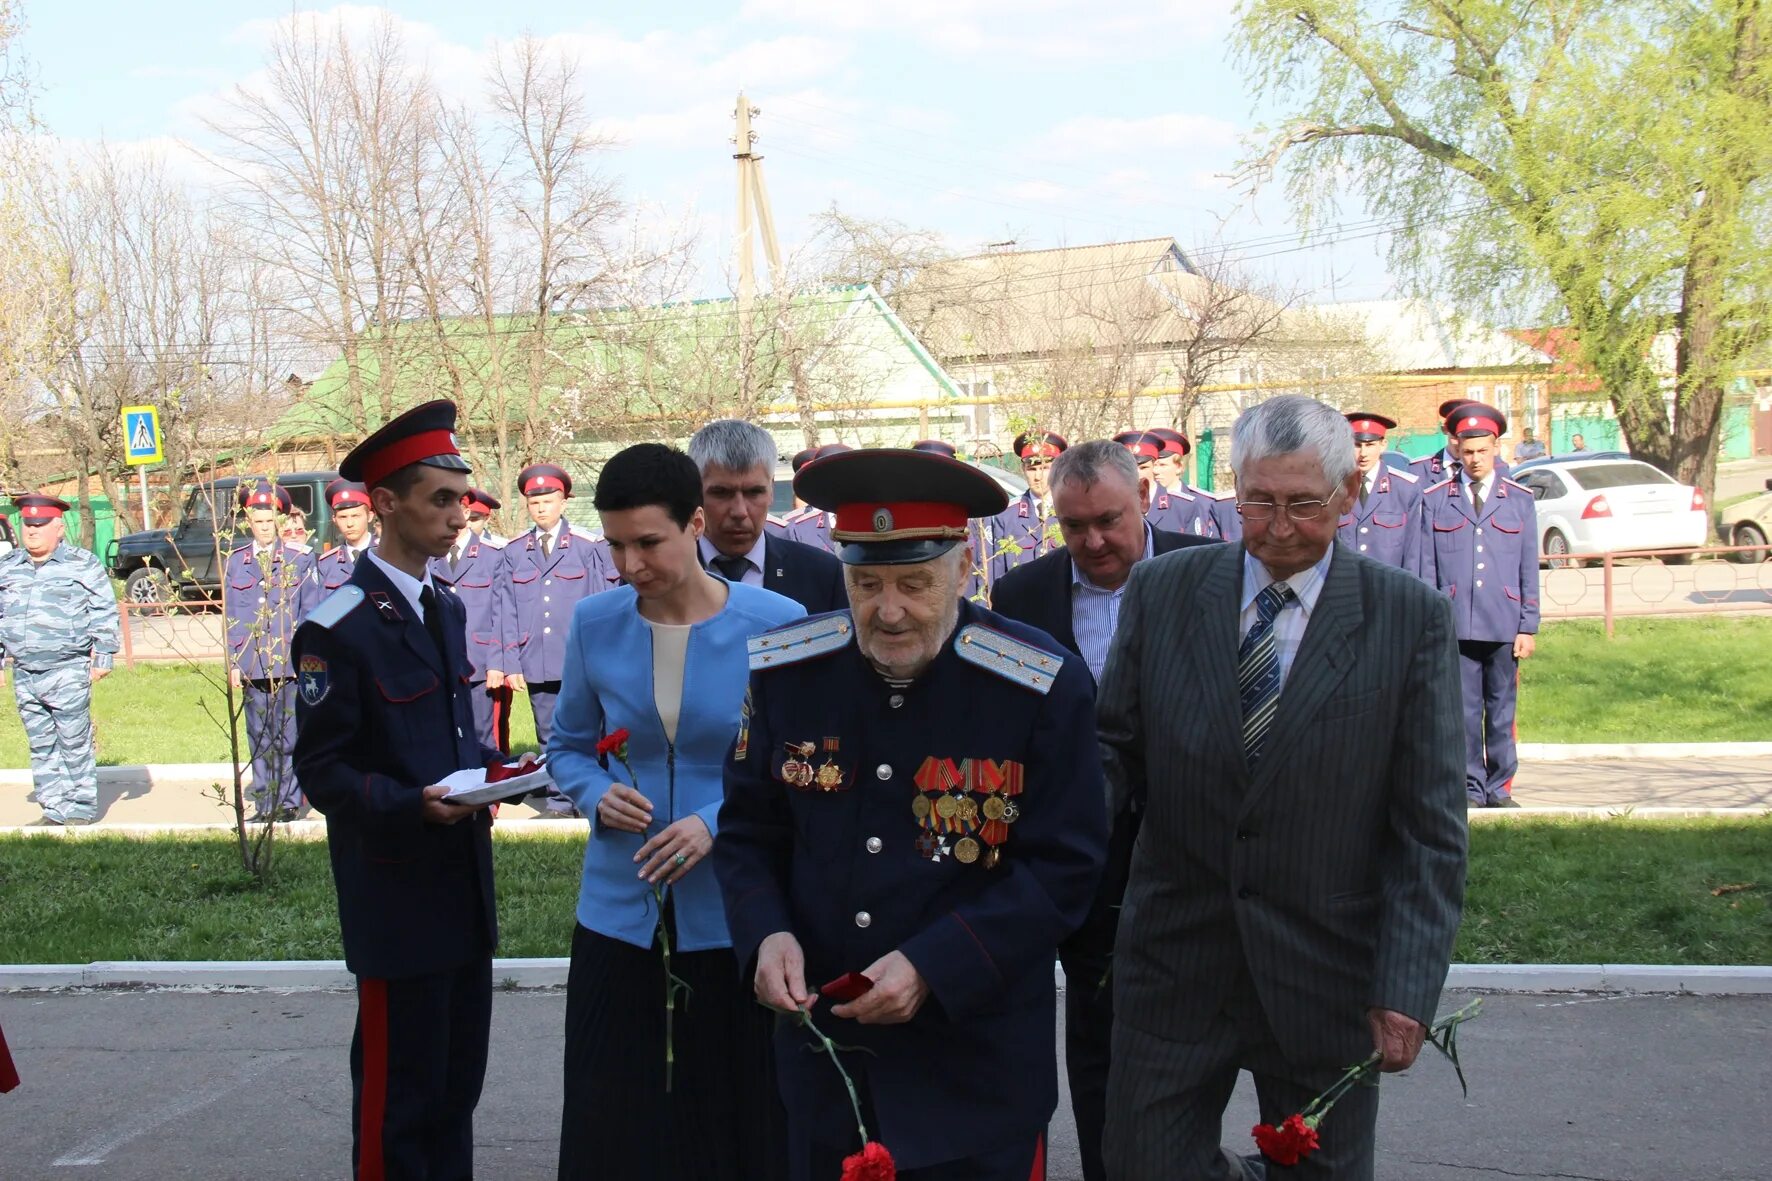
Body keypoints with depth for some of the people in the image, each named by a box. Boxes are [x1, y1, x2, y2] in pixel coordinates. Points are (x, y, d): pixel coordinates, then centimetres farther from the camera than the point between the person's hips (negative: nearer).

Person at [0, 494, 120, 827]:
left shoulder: (82, 564, 0)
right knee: (41, 746, 8)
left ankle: (81, 808, 5)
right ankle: (54, 808, 15)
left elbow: (104, 613, -1)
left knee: (74, 742, -2)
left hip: (68, 672, -5)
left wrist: (103, 656, -5)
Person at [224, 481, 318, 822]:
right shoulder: (235, 563, 10)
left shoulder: (299, 559, 3)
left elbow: (310, 612, 4)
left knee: (290, 737, 0)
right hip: (253, 665, 2)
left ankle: (289, 802, 7)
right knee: (260, 740, 6)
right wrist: (233, 662, 5)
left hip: (292, 664, -2)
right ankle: (265, 805, 11)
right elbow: (231, 617, 12)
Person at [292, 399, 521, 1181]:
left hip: (464, 885, 8)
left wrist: (491, 768, -1)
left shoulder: (446, 611, 11)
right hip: (397, 894, -8)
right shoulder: (338, 628, -14)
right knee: (399, 1089, 2)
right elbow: (323, 772, -13)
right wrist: (414, 804, -27)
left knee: (458, 1081, 16)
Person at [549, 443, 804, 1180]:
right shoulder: (594, 624, 1)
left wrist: (721, 822, -18)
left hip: (733, 919, -2)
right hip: (620, 916, 3)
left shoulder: (777, 624, -8)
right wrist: (598, 795, -9)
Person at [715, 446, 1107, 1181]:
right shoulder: (785, 673, -4)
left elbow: (1063, 868, -12)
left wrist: (933, 967, -21)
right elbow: (747, 831, 5)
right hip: (822, 1050, 3)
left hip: (978, 1062, -3)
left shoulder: (1042, 688, -13)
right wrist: (765, 934, -14)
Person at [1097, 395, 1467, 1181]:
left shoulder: (1412, 618, -4)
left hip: (1324, 970, -1)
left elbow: (1429, 827, -4)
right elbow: (1116, 746, 6)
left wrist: (1408, 986, -10)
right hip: (1174, 959, 1)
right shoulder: (1161, 591, 1)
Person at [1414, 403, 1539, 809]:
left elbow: (1529, 569, 8)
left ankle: (1500, 788, 16)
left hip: (1504, 627, 1)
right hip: (1456, 627, -1)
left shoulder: (1520, 500, 9)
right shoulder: (1435, 500, 7)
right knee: (1463, 713, 1)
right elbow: (1425, 569, 6)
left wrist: (1528, 627, 3)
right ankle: (1471, 788, 10)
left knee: (1502, 712, 6)